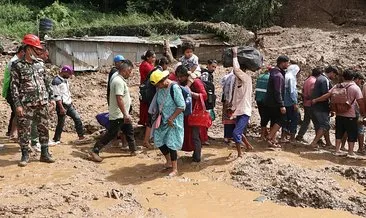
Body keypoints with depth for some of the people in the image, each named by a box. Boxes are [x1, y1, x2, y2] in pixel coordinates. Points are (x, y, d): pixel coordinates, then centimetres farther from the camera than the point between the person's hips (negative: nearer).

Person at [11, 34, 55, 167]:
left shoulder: (39, 65, 11)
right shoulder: (17, 66, -5)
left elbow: (46, 83, 17)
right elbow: (14, 86, -8)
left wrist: (51, 98, 12)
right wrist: (17, 104, -14)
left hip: (42, 103, 5)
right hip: (26, 105, -5)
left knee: (44, 128, 8)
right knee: (24, 130, 1)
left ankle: (44, 154, 18)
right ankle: (25, 155, 14)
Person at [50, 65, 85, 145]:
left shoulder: (65, 80, 12)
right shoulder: (56, 81, -16)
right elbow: (56, 96, -20)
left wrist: (71, 102, 20)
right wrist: (61, 108, -22)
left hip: (69, 104, 9)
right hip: (62, 105, -8)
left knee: (77, 118, 6)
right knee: (61, 123, 0)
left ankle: (81, 136, 13)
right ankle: (56, 140, 14)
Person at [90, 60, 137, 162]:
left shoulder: (120, 80, 10)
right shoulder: (119, 81, -21)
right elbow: (119, 99, -27)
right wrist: (125, 114, -26)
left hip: (122, 115, 10)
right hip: (118, 115, -10)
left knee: (129, 131, 18)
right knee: (111, 134, -6)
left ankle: (133, 150, 30)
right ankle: (95, 151, 0)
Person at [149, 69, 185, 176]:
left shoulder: (174, 88, -21)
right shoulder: (160, 88, 0)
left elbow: (181, 106, -21)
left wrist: (171, 118, -19)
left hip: (173, 121, -7)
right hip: (163, 120, 7)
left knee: (170, 143, -6)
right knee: (159, 140, 10)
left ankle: (175, 169, 8)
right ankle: (169, 162, 31)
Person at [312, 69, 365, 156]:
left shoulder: (337, 86, 1)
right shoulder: (355, 88, -9)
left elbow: (327, 95, -3)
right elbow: (360, 102, -13)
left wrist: (315, 100, 6)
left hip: (339, 114, 4)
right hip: (350, 116, -4)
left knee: (339, 133, 16)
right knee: (352, 135, 9)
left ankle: (337, 150, 18)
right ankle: (350, 152, 12)